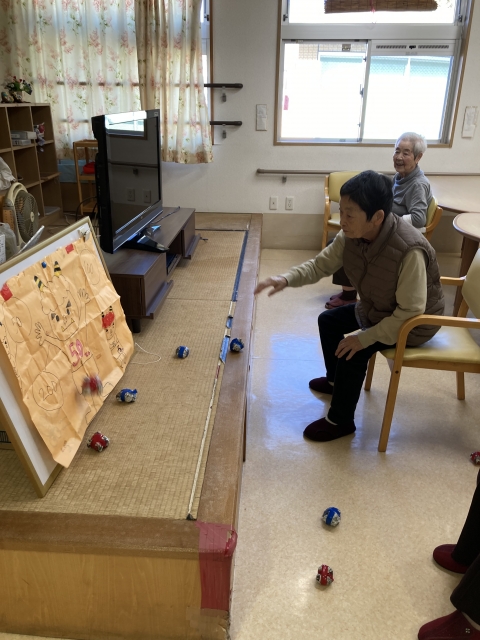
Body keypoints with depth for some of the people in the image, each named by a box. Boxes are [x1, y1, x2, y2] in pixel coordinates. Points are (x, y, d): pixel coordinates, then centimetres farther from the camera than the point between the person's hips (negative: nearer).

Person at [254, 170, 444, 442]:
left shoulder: (410, 251, -38)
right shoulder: (351, 235, -17)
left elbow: (411, 312, -32)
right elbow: (320, 265, -8)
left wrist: (365, 338, -31)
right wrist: (286, 279, -26)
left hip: (415, 322, -8)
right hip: (377, 310, 8)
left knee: (353, 351, -22)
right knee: (329, 320, 14)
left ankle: (340, 420, 0)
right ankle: (335, 380, 38)